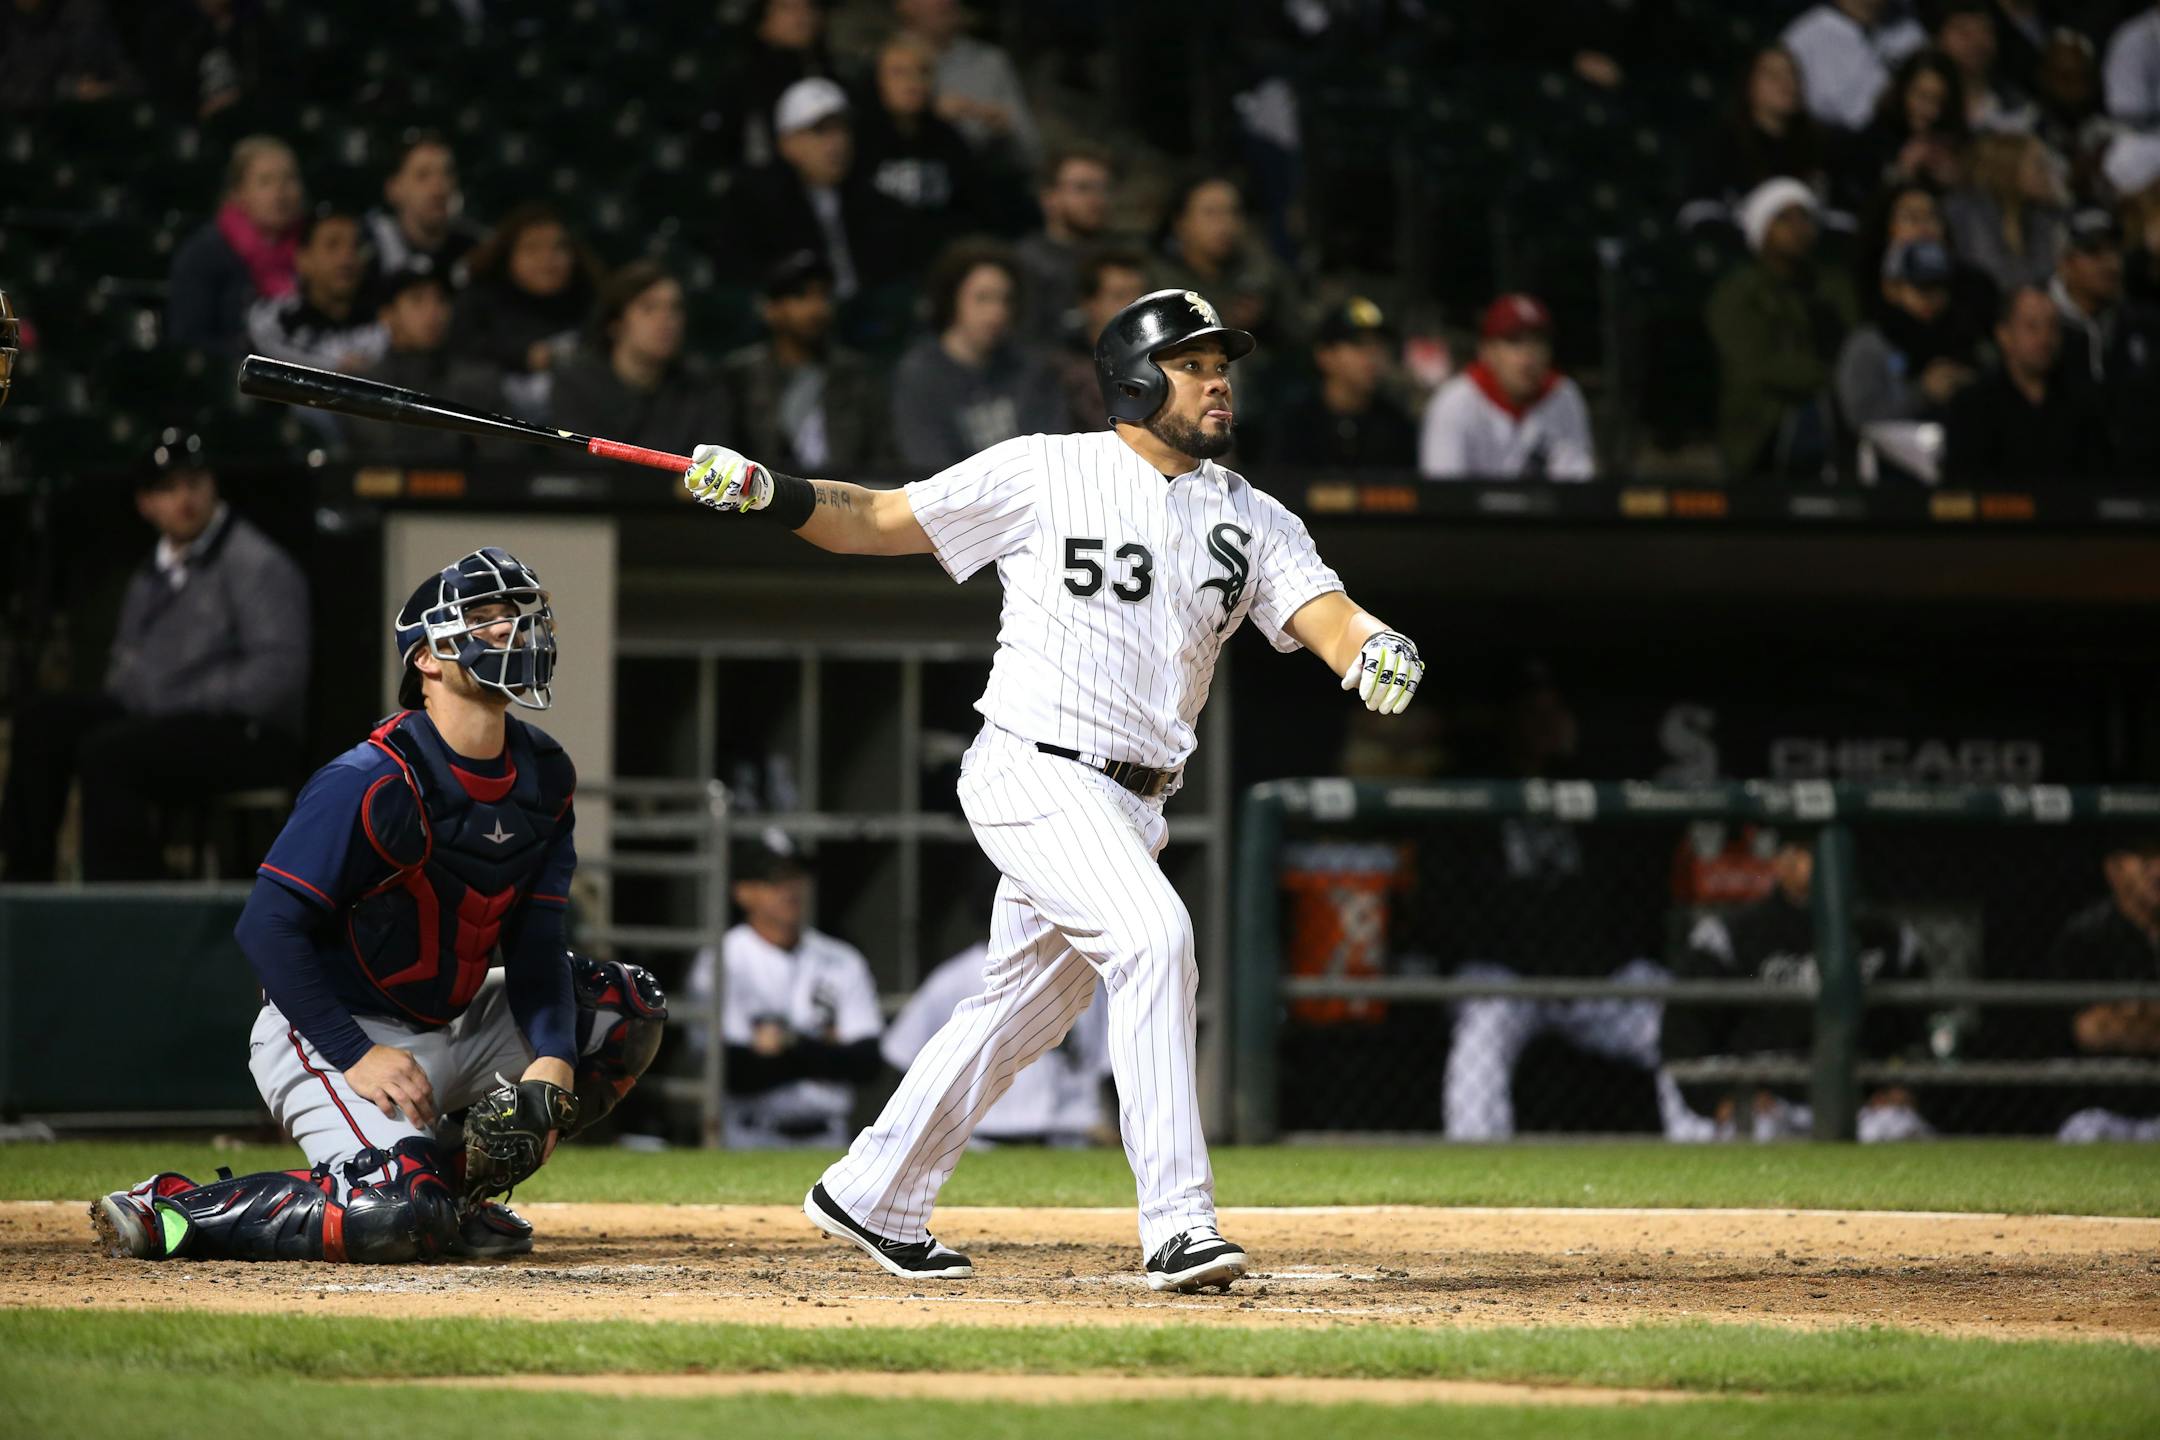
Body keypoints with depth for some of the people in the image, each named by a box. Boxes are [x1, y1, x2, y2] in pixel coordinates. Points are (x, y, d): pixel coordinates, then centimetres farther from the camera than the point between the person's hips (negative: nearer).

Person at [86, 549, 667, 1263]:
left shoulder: (544, 776, 4)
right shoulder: (373, 783, -21)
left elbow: (534, 942, 4)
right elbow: (269, 928, -21)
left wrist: (551, 1059, -12)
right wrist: (355, 1057, -25)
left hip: (450, 1027, 9)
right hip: (325, 1036, -9)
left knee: (627, 1009, 4)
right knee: (399, 1215, -31)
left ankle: (455, 1178, 5)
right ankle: (168, 1210, -14)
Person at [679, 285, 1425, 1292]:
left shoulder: (1251, 520, 9)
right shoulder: (1046, 472, -2)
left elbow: (1321, 611, -6)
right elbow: (881, 521, 3)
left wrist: (1376, 652, -30)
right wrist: (771, 494, -15)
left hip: (1132, 807, 7)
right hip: (1034, 773, -7)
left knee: (1024, 1008, 14)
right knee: (1152, 937, -25)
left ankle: (869, 1196, 33)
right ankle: (1178, 1225, -28)